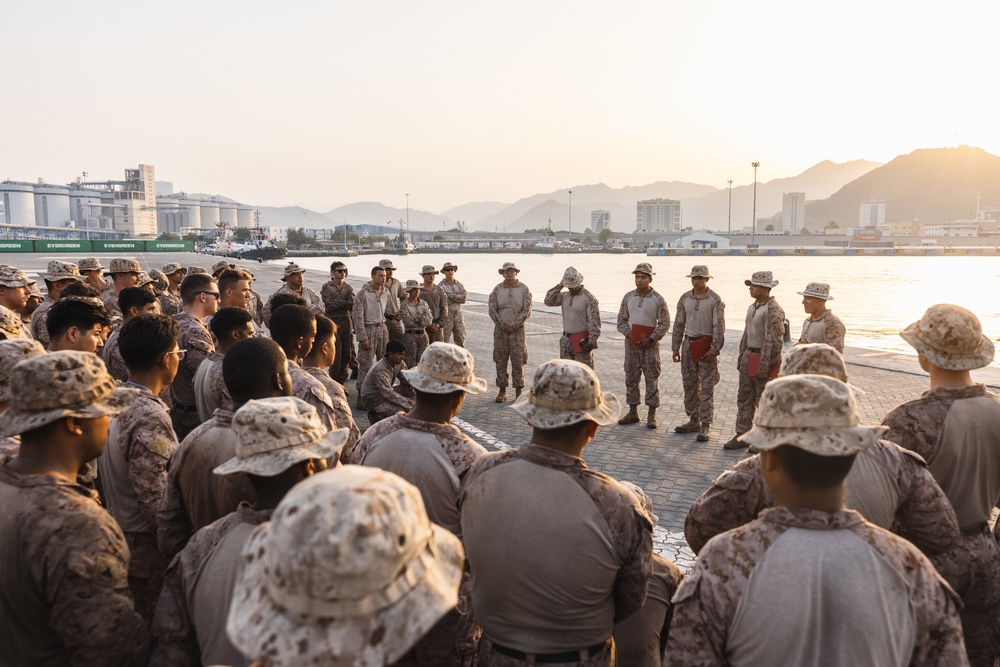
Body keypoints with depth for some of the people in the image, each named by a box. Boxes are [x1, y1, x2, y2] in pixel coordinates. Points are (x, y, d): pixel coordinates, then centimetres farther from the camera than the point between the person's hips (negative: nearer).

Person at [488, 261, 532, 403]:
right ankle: (502, 390, 13)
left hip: (517, 330, -1)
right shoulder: (497, 290, 3)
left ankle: (519, 390, 9)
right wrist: (503, 325, -8)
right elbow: (492, 310, 1)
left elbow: (527, 311, -4)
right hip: (500, 330, 1)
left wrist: (513, 325, -11)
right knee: (500, 361, 4)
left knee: (518, 361, 0)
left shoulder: (524, 289, 0)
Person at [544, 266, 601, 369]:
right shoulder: (564, 296, 9)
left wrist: (592, 341, -19)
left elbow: (594, 321, -14)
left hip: (582, 342, -6)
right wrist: (559, 286, -6)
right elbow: (548, 301, 0)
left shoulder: (588, 298, -11)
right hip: (566, 341, 7)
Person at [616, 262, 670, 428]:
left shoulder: (658, 299, -4)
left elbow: (664, 323, -5)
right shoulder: (628, 297, 6)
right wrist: (629, 334, -8)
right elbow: (622, 319, 9)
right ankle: (633, 413, 18)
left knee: (652, 378, 0)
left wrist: (650, 339, -15)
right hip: (631, 343, 4)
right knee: (631, 377, 7)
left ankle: (652, 416, 6)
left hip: (650, 344, -3)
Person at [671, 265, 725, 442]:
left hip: (706, 346, -5)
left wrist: (714, 349, -16)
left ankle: (706, 426, 2)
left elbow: (719, 327, -10)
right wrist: (675, 348, 5)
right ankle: (694, 421, 22)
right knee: (689, 384, 11)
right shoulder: (685, 298, 6)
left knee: (707, 387, -2)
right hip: (689, 344, 5)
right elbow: (678, 324, 9)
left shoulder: (715, 300, -8)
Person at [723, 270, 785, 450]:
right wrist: (741, 358, 16)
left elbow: (774, 342, -21)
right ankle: (742, 436, 22)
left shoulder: (773, 310, -17)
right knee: (744, 398, 12)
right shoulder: (752, 307, 11)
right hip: (749, 357, 9)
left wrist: (765, 367, -21)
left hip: (764, 359, -9)